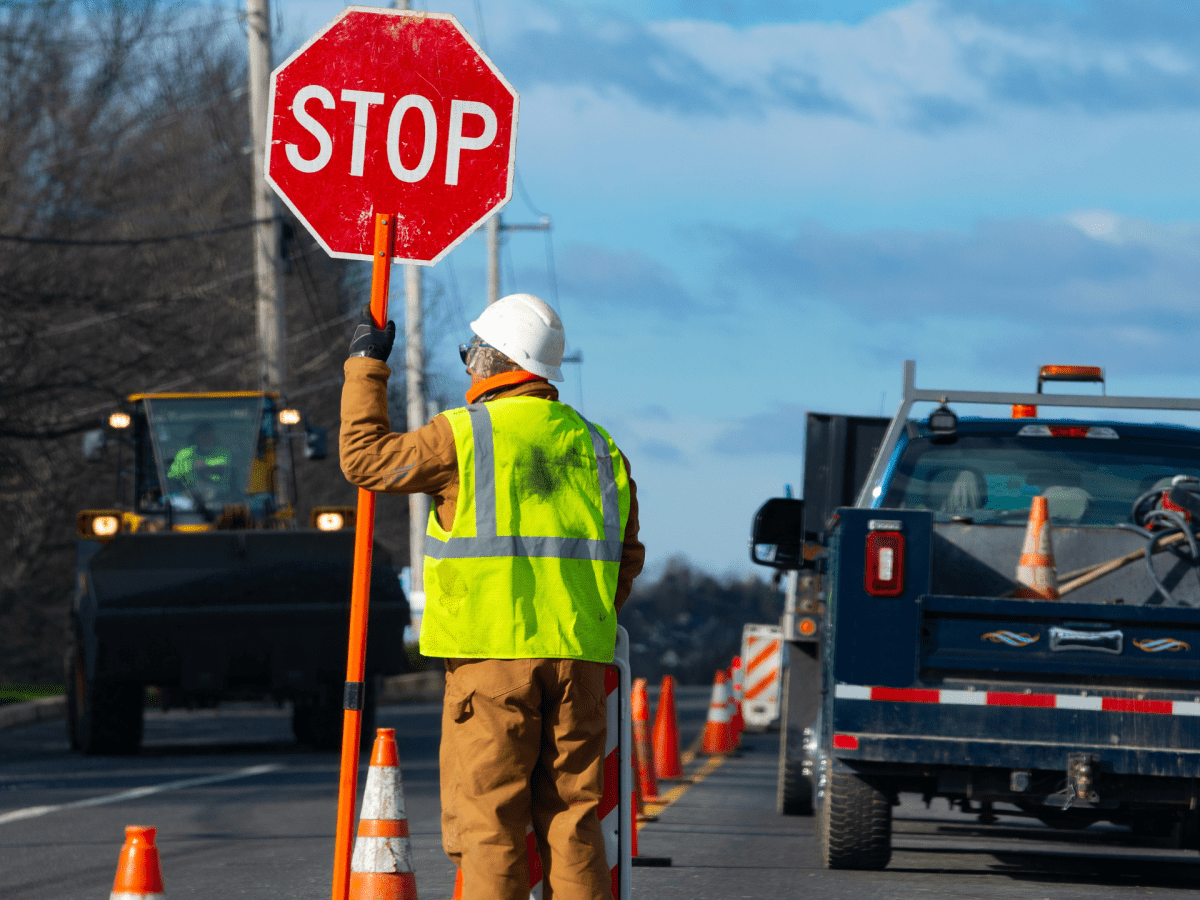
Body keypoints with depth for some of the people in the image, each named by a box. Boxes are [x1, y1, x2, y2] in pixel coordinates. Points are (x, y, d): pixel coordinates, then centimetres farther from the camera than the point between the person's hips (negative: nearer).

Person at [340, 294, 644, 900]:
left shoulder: (464, 436, -4)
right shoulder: (596, 447, 13)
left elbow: (365, 457, 6)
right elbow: (625, 558, 17)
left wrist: (365, 367, 17)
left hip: (492, 651, -5)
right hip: (579, 657, 5)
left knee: (488, 824, -3)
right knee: (572, 823, 7)